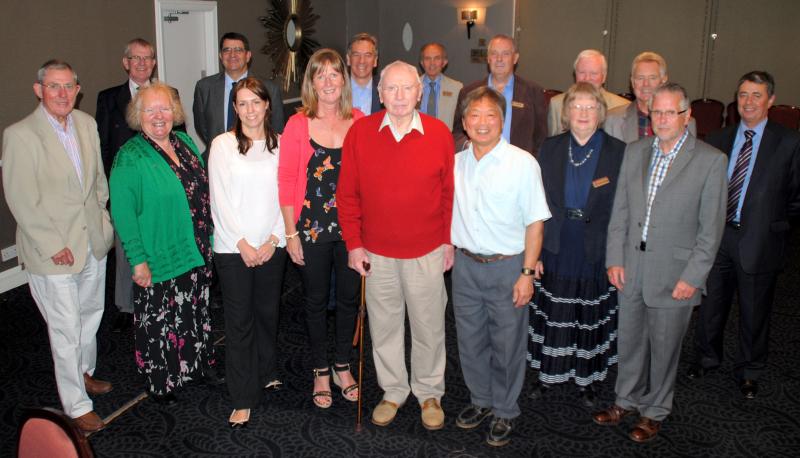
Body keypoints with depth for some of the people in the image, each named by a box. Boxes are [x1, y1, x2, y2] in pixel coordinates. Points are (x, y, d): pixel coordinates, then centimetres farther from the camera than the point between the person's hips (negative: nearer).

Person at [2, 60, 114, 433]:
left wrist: (101, 217, 9)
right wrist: (53, 246, -17)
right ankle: (76, 407, 19)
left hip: (93, 242, 7)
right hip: (53, 252, -6)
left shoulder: (86, 124, 3)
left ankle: (84, 373, 47)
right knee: (66, 332, 3)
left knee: (91, 315, 23)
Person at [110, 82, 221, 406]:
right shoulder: (129, 158, -15)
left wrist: (209, 238, 13)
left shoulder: (185, 142, 4)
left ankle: (199, 365, 41)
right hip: (160, 259, -6)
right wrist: (138, 260, -18)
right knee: (160, 323, 8)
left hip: (197, 254, 6)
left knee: (197, 313, 21)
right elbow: (123, 213, -16)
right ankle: (160, 383, 28)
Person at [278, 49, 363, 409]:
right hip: (312, 229, -2)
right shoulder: (298, 125, -6)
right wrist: (291, 233, -8)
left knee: (349, 298, 14)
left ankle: (342, 367, 33)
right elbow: (286, 181, -6)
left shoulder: (359, 122, 1)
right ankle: (321, 372, 30)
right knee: (316, 301, 12)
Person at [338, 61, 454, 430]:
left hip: (427, 251, -1)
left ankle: (429, 393, 33)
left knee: (429, 327, 12)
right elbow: (347, 193, -1)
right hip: (376, 252, 1)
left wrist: (449, 240, 0)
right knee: (384, 326, 14)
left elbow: (450, 192, 0)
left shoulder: (439, 133, -5)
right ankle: (393, 391, 34)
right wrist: (353, 243, -3)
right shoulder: (359, 132, -4)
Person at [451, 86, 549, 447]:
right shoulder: (456, 163, 2)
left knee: (506, 345, 8)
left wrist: (527, 273, -13)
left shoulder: (523, 163, -11)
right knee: (470, 340, 16)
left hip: (507, 267, -4)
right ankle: (481, 400, 37)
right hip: (465, 265, 4)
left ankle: (504, 413, 27)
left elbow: (535, 222, -10)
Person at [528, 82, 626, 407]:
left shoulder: (619, 152, -5)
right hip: (555, 251, 2)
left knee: (591, 319, 12)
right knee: (552, 316, 12)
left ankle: (585, 378, 31)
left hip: (597, 254, -1)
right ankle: (548, 373, 30)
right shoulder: (550, 149, 1)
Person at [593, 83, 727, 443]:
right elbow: (620, 211, 7)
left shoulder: (710, 160, -8)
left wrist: (693, 276, -11)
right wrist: (614, 259, 2)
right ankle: (627, 400, 38)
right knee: (629, 341, 17)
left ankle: (654, 411, 32)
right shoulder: (634, 152, 5)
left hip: (674, 274, -4)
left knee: (664, 347, 11)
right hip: (631, 268, 4)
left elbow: (711, 227, -8)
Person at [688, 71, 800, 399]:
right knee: (711, 304, 16)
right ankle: (708, 357, 39)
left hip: (758, 241, -2)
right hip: (717, 235, 3)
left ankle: (748, 371, 31)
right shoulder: (718, 139, 5)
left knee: (754, 312, 11)